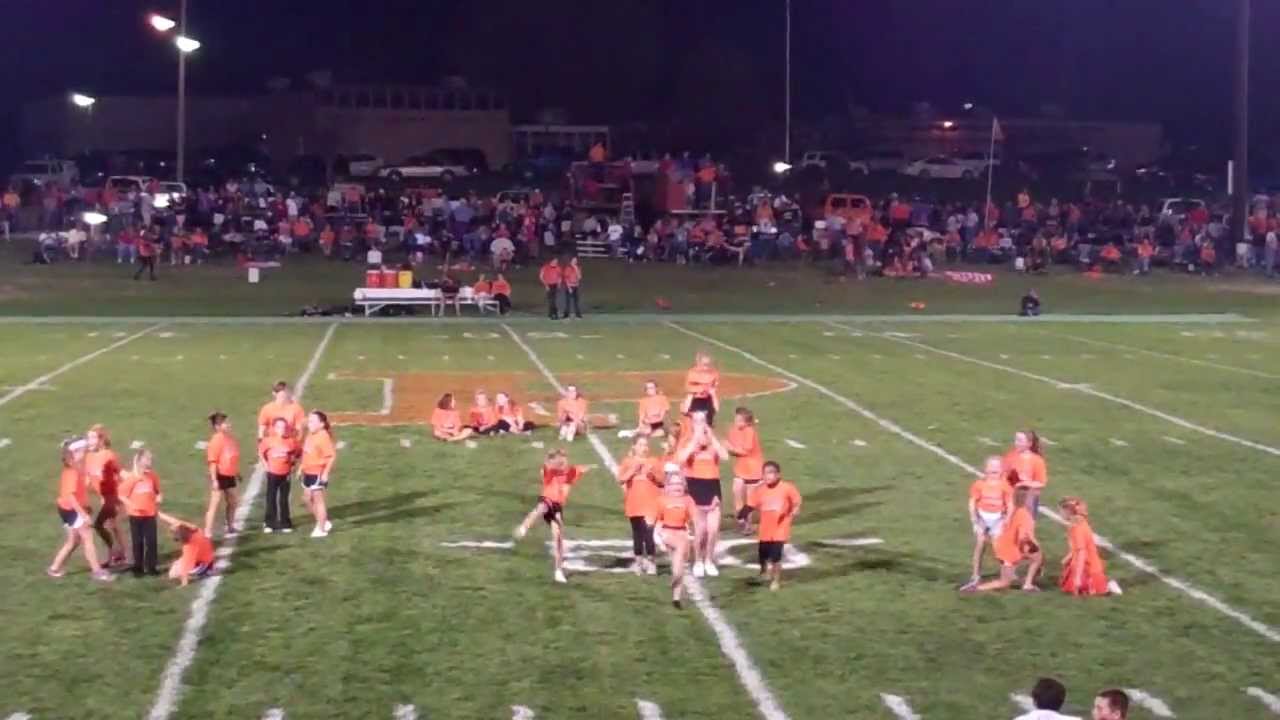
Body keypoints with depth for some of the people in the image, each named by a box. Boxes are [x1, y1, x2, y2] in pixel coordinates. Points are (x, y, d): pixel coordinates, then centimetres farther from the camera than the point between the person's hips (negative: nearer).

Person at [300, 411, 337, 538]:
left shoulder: (323, 437, -20)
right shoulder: (310, 435, 9)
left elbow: (332, 455, -24)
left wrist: (326, 472, -25)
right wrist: (301, 468, 16)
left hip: (319, 473, -10)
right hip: (308, 472, 10)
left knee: (318, 500, -2)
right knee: (307, 499, 16)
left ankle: (321, 529, 8)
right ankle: (324, 522, 29)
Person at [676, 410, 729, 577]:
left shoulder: (713, 440, 7)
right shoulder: (687, 441, -2)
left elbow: (725, 456, -12)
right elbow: (682, 458, -23)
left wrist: (711, 436, -14)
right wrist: (696, 438, -20)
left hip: (712, 485, 3)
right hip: (695, 486, -3)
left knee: (714, 528, 0)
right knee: (700, 529, -1)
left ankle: (709, 561, 21)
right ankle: (698, 562, 19)